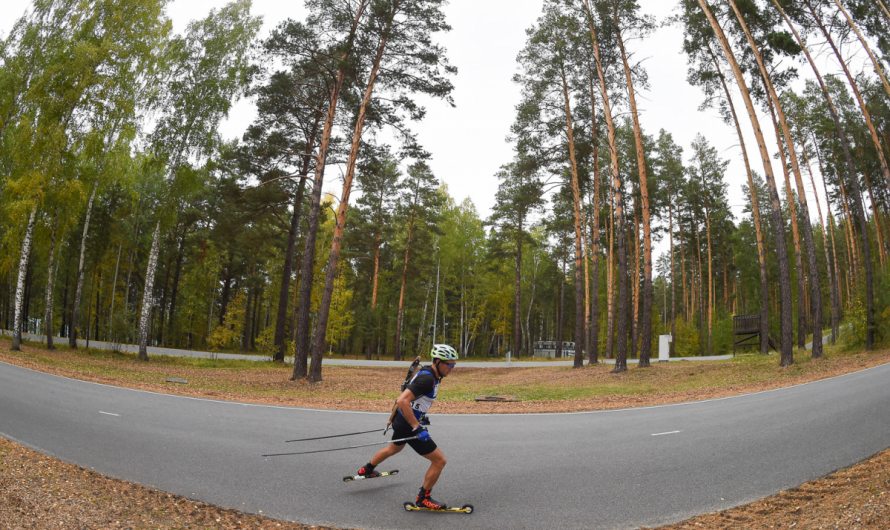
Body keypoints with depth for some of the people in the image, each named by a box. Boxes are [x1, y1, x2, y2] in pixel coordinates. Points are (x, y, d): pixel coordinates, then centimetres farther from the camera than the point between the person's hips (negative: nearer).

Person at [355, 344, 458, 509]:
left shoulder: (427, 373, 3)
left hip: (401, 421, 10)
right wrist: (418, 428, -33)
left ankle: (366, 470, 58)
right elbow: (403, 401, -35)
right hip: (408, 426, -10)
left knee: (394, 449, 37)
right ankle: (423, 498, 11)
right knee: (439, 460, -4)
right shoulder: (427, 379, -27)